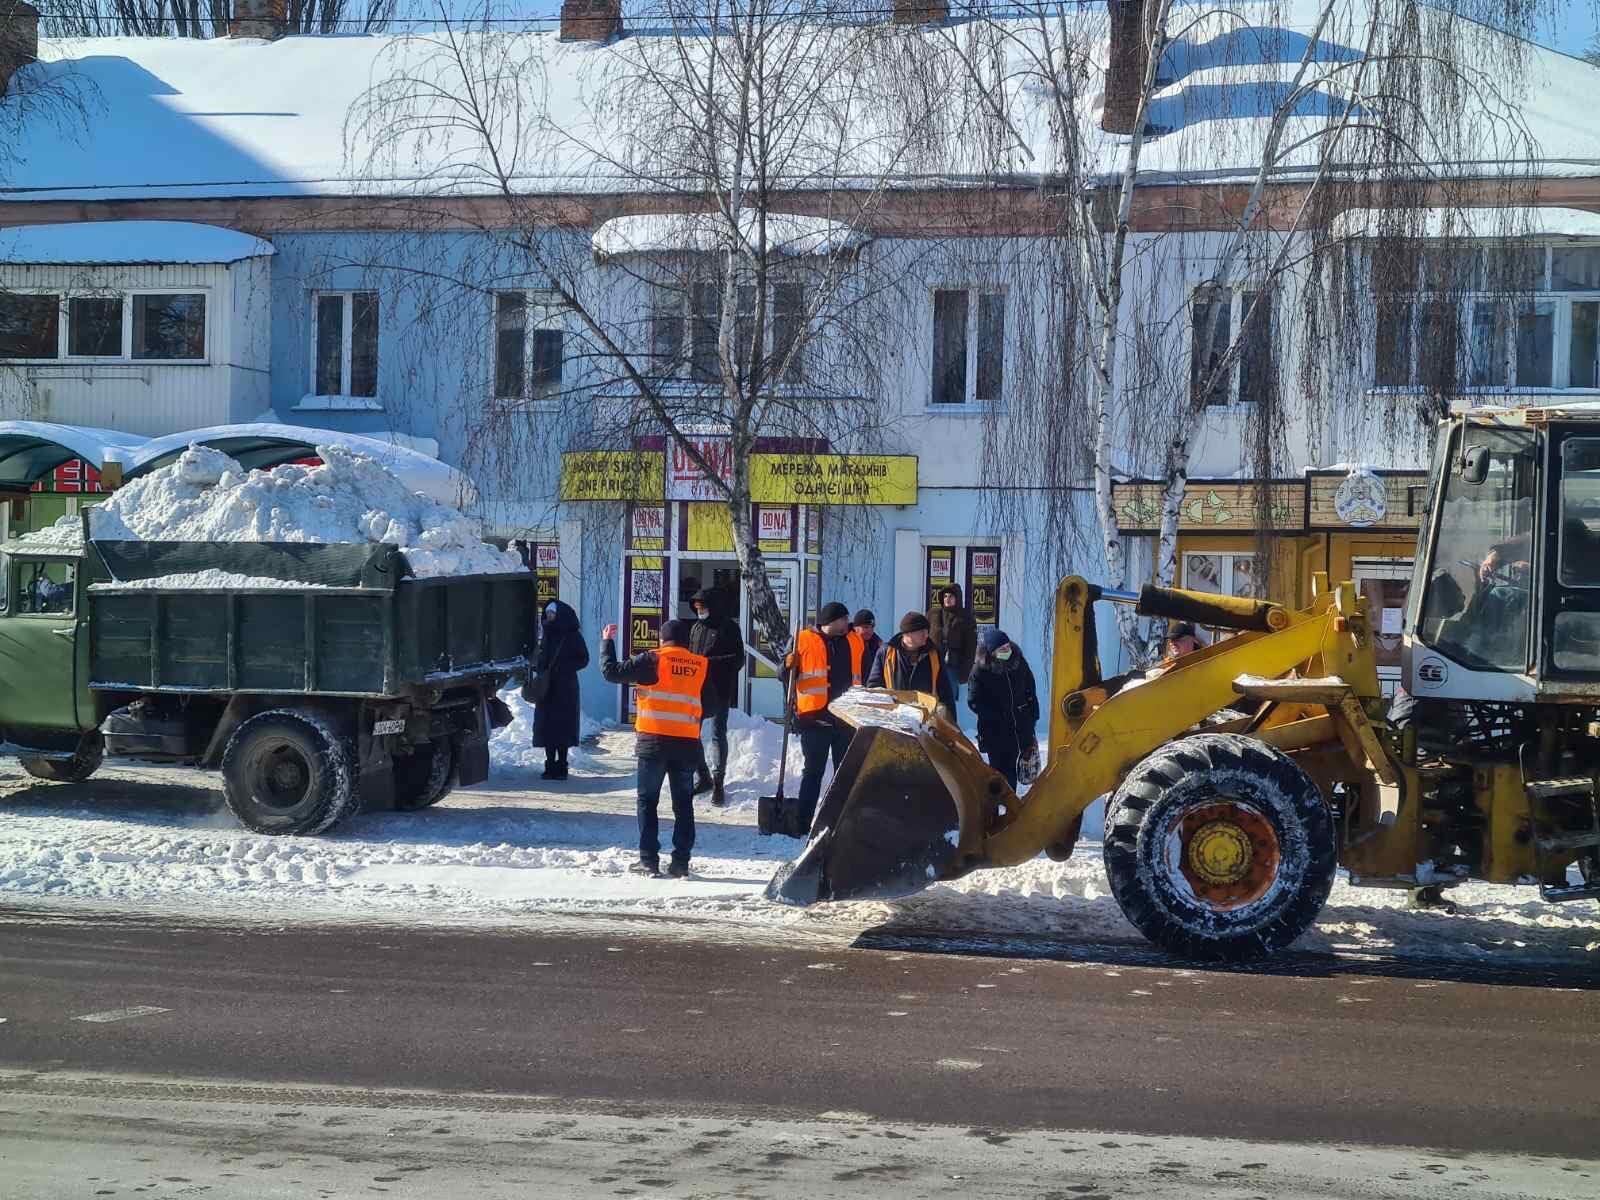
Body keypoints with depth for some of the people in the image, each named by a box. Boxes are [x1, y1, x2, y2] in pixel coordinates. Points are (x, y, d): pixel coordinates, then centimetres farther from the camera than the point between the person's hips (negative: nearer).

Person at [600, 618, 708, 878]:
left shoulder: (653, 659, -5)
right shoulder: (701, 665, 6)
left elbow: (612, 671, -2)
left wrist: (607, 642, 11)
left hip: (654, 740, -3)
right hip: (688, 742, 3)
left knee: (647, 801, 6)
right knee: (683, 804, 9)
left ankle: (649, 859, 2)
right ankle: (681, 862, 7)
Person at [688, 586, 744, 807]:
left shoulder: (729, 628, -5)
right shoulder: (696, 627, 14)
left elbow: (738, 660, -8)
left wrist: (711, 662, -19)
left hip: (719, 691, -6)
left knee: (718, 735, -2)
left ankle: (718, 783, 3)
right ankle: (702, 778, 19)